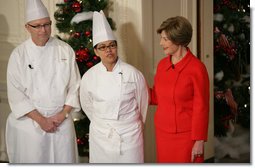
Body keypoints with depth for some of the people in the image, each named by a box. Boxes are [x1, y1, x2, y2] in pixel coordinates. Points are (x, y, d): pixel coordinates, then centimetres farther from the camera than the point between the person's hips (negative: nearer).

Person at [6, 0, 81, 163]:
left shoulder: (65, 50, 0)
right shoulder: (19, 54, -4)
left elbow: (75, 86, 2)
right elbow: (16, 94, -5)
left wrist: (63, 114, -8)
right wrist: (40, 119, -11)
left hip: (62, 120, 1)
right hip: (30, 121, -1)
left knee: (64, 159, 7)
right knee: (32, 161, 5)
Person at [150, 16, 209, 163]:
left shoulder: (197, 68, -14)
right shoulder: (162, 64, 4)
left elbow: (201, 108, -12)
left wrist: (199, 141, -11)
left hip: (186, 134, -6)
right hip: (163, 132, 6)